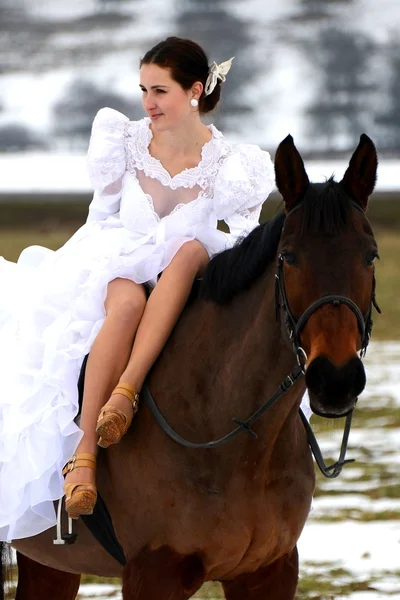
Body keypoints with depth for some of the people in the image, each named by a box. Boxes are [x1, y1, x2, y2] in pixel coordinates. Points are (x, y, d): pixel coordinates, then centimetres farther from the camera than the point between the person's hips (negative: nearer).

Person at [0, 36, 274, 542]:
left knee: (192, 248, -37)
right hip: (116, 268, 0)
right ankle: (82, 452, -50)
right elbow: (102, 216, 12)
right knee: (128, 300, -39)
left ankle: (127, 389, -48)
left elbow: (241, 244, 2)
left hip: (183, 291, 0)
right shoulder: (126, 143, 1)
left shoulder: (227, 164, -3)